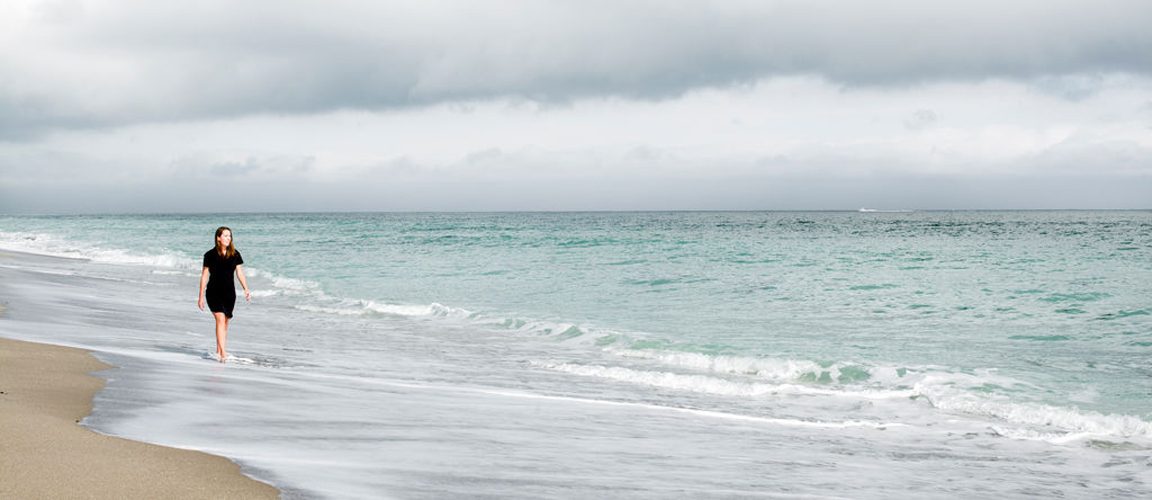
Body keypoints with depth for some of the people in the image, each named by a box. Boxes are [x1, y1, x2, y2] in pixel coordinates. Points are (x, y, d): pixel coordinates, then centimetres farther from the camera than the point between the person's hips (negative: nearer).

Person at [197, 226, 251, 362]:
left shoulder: (235, 254, 4)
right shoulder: (210, 255, -4)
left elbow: (240, 272, 4)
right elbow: (204, 275, 0)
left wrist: (246, 289, -10)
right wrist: (201, 296, 0)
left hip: (229, 293, 4)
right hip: (214, 293, -4)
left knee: (225, 322, 9)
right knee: (220, 320, -16)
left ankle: (218, 351, 22)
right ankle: (223, 353, -21)